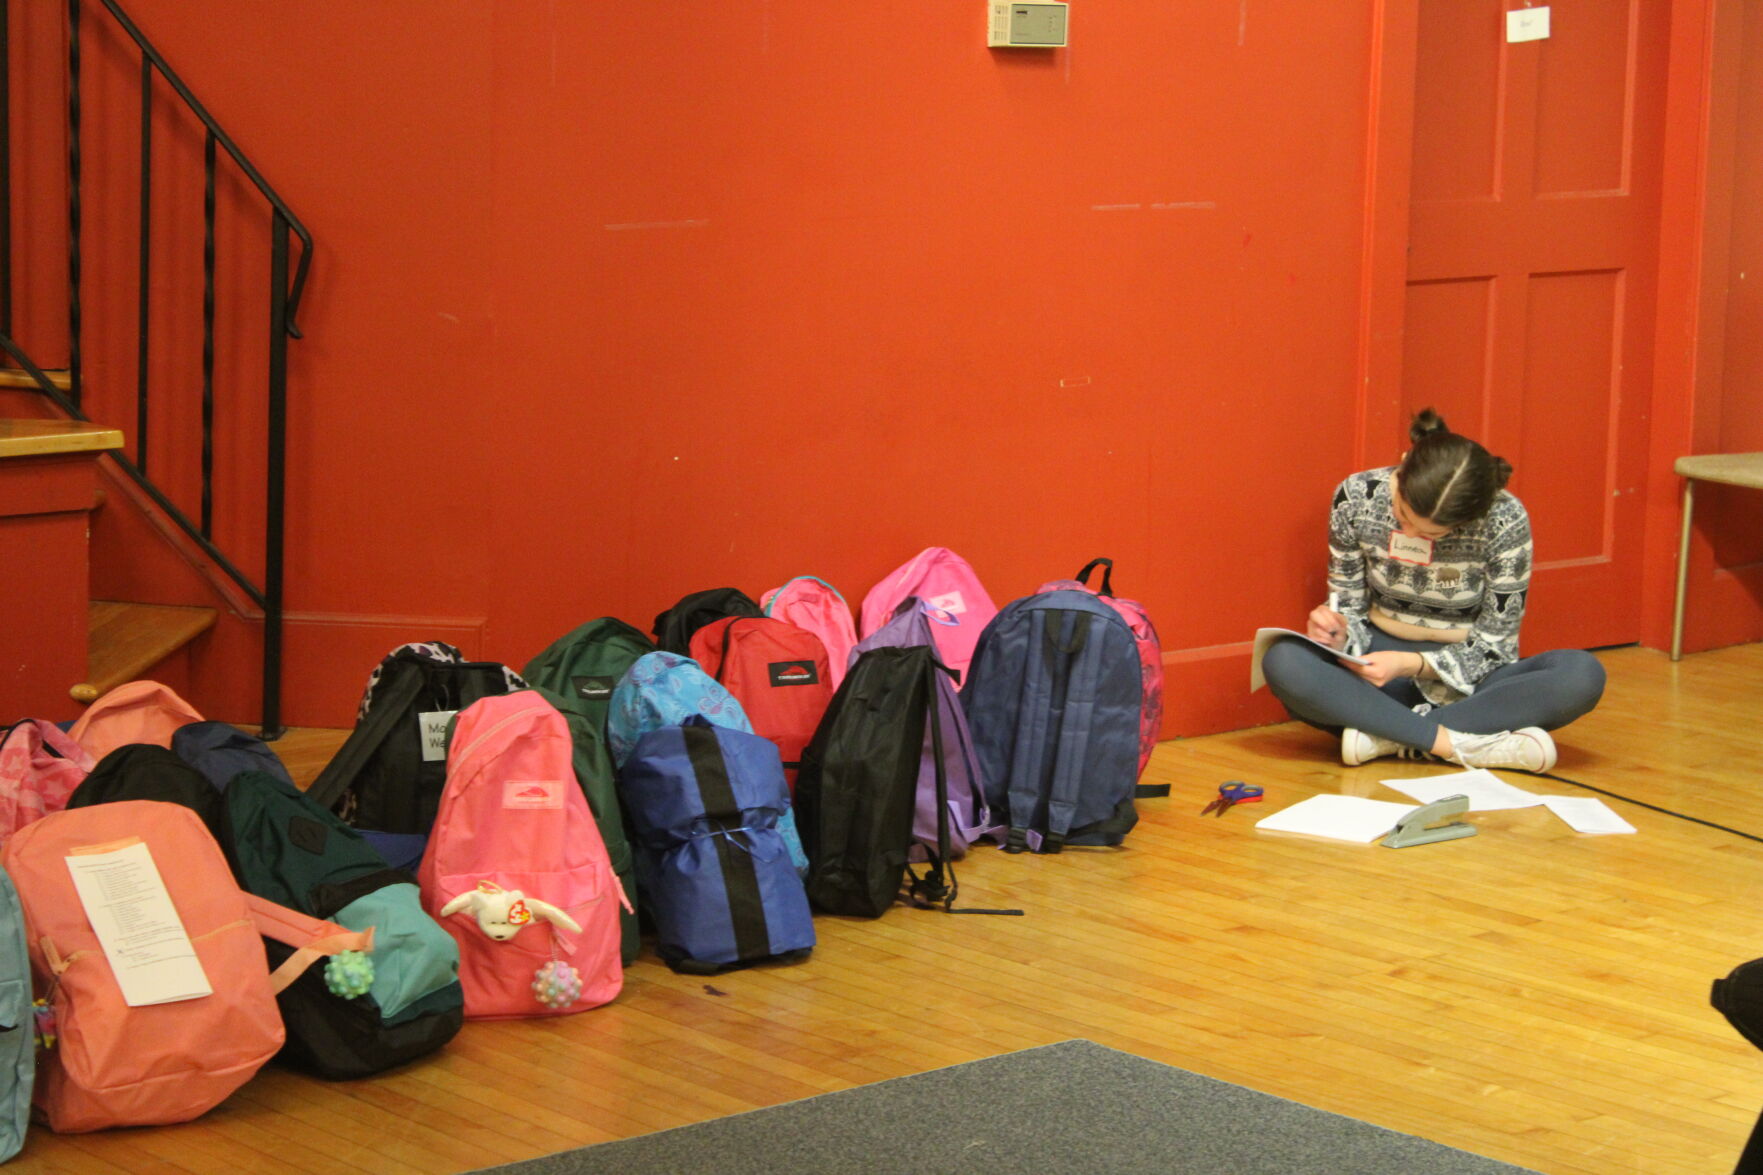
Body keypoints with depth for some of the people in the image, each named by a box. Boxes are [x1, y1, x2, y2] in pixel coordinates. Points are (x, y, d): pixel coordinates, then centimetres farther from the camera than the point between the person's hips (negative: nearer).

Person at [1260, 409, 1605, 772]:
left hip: (1468, 676, -1)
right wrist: (1338, 631, -22)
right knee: (1282, 663, -32)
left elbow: (1494, 647, -12)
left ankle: (1385, 736, -29)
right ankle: (1466, 744, -33)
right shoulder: (1356, 499, -12)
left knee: (1583, 674, -32)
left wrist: (1412, 665, -27)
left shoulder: (1504, 521, -18)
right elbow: (1349, 606, 1)